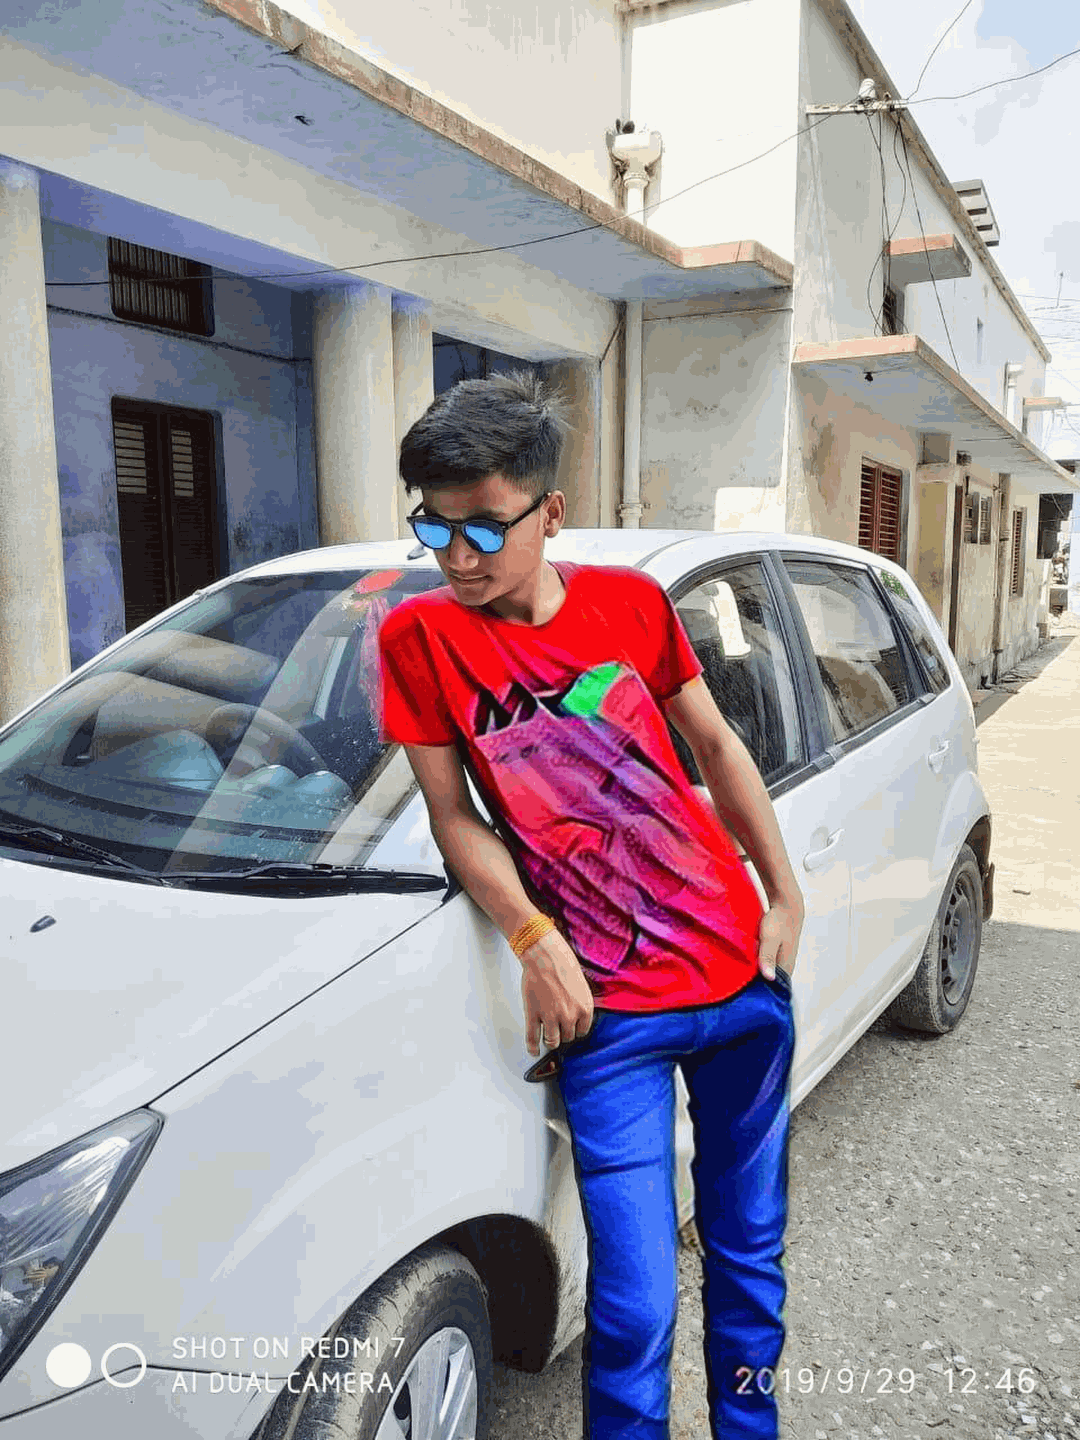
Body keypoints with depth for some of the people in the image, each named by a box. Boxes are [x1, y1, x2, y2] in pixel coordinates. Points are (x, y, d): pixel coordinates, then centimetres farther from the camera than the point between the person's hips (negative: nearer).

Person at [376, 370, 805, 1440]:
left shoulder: (630, 600, -1)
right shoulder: (419, 636, -7)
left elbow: (716, 749, 9)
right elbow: (453, 817, -3)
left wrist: (785, 897, 8)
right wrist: (537, 943, -14)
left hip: (745, 979, 3)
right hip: (608, 1013, -3)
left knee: (749, 1248, 19)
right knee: (635, 1309, -2)